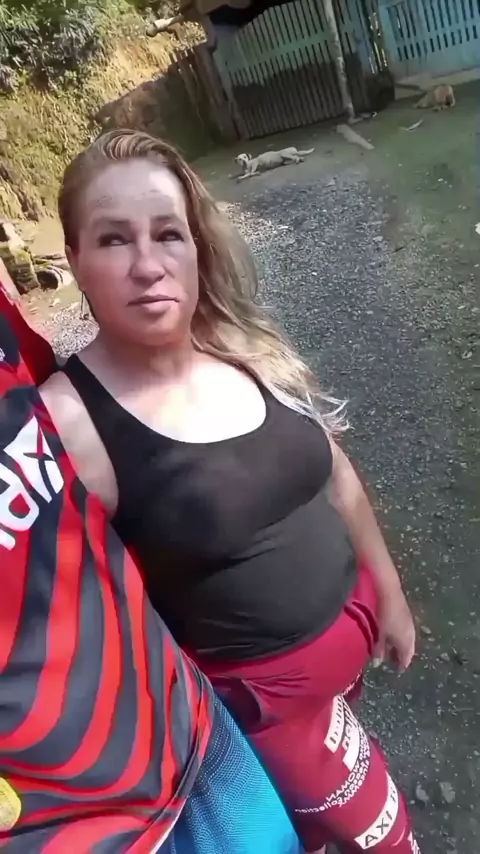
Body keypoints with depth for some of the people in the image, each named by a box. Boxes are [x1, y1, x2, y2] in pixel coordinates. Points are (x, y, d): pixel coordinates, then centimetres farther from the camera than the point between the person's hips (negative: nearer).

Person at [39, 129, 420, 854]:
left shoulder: (251, 347, -7)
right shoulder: (69, 420, -25)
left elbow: (335, 473, 4)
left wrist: (389, 593, 11)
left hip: (354, 619, 5)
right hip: (262, 685, -5)